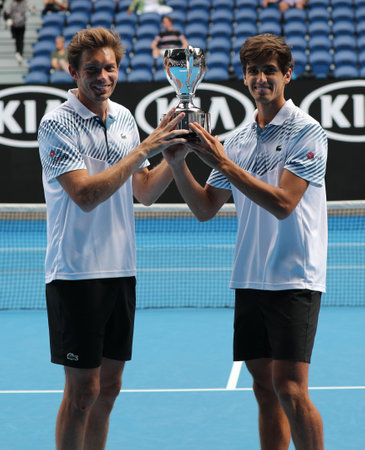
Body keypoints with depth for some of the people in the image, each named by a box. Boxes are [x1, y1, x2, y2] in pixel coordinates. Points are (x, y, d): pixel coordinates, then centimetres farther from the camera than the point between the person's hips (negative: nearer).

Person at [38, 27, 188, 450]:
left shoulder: (124, 118, 10)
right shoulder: (57, 123, -11)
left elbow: (145, 192, 14)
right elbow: (86, 195, -21)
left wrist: (175, 152, -2)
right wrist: (143, 149, -22)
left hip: (121, 270, 7)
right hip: (76, 273, -7)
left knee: (108, 387, 12)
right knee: (82, 391, -3)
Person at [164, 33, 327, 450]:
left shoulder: (306, 132, -6)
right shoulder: (238, 139, 12)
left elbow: (282, 203, -17)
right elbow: (205, 208, 14)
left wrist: (222, 163, -19)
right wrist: (178, 163, -1)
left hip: (293, 279, -6)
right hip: (249, 280, 6)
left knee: (290, 390, -11)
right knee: (265, 389, 8)